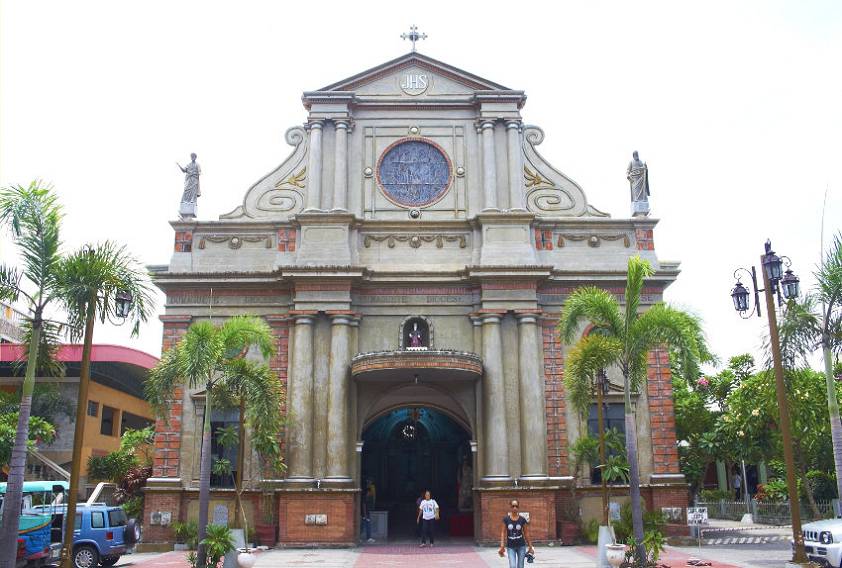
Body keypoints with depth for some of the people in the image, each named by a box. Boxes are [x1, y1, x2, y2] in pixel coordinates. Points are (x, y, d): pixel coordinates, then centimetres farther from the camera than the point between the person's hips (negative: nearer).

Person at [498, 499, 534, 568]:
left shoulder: (522, 519, -3)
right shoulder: (506, 519, -5)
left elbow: (526, 533, 3)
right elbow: (503, 533, -4)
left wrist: (530, 546, 5)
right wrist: (502, 546, -11)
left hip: (521, 546, 1)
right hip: (510, 547, -1)